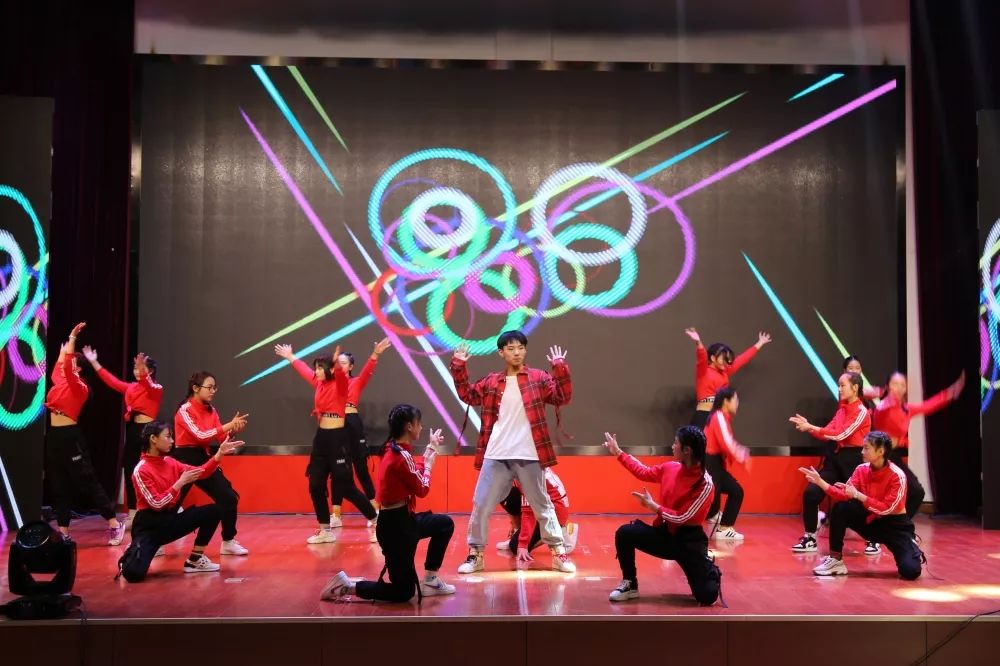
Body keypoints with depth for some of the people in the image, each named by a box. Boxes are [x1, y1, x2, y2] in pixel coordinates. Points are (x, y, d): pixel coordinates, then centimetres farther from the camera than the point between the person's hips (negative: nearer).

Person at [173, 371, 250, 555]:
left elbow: (221, 438, 6)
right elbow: (201, 435, -24)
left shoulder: (211, 410, 8)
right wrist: (229, 425, -24)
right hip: (185, 459, -7)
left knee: (230, 498, 1)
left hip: (204, 459, 7)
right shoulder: (185, 410, -13)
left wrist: (234, 430, -15)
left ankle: (228, 542, 13)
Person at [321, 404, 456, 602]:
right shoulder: (401, 456, -22)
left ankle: (430, 581, 24)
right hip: (395, 525, -10)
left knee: (445, 524, 23)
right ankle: (346, 586, 0)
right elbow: (422, 489, -12)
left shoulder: (396, 451, 7)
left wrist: (431, 448, 22)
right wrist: (429, 464, 3)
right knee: (403, 592, -1)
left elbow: (416, 472, 17)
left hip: (401, 519, 10)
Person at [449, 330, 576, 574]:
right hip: (496, 456, 2)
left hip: (529, 456, -2)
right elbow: (468, 395, 16)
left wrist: (560, 369, -18)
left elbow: (563, 397, -7)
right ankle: (476, 554, 18)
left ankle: (559, 554, 16)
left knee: (543, 506, 7)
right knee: (481, 505, 5)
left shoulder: (538, 378, 1)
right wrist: (459, 367, 7)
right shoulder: (491, 382, 9)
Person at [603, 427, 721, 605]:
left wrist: (653, 505, -15)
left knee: (707, 596, -14)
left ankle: (710, 572, 25)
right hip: (665, 532, 5)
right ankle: (630, 585, 2)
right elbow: (643, 472, 15)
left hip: (688, 540, -5)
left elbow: (682, 518, -21)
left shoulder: (705, 485, -21)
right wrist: (618, 452, 18)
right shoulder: (670, 467, -2)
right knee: (624, 533, -18)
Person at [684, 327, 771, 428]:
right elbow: (702, 357, -24)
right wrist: (698, 342, -46)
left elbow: (743, 359, 26)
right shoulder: (703, 371, -4)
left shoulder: (724, 372, 17)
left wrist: (760, 343, 35)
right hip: (703, 417, -8)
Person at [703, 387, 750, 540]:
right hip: (709, 463, -10)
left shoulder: (724, 418, 15)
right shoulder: (719, 417, -14)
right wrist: (743, 458, -11)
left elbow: (728, 443, 16)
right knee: (713, 501, -16)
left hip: (716, 464, 10)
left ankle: (723, 529, 12)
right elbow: (726, 443, -21)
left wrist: (743, 453, 6)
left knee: (736, 492, 11)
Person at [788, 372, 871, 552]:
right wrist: (808, 427, -8)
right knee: (811, 492, -4)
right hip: (837, 456, 7)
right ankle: (810, 538, 4)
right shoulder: (841, 409, 13)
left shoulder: (862, 412, -12)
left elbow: (841, 434, -21)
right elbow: (828, 433, 8)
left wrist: (811, 427, -23)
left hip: (854, 459, -7)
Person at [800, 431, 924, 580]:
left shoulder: (897, 476, -22)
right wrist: (821, 482, -25)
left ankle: (912, 550, 17)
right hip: (869, 521, 5)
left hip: (894, 525, -5)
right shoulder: (862, 469, -7)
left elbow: (886, 509, -26)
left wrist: (858, 495, -30)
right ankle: (836, 561, -12)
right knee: (840, 509, -20)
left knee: (910, 571, -22)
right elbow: (845, 495, -13)